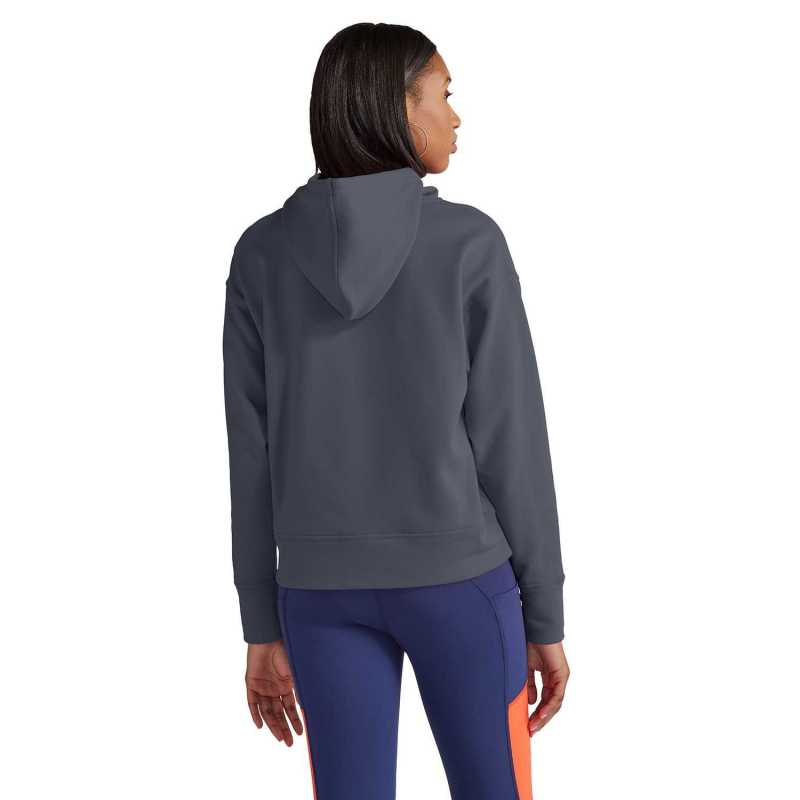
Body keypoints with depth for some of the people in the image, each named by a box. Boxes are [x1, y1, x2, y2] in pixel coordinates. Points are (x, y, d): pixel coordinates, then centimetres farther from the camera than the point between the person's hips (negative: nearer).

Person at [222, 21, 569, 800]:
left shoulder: (261, 254, -2)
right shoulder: (469, 244, -10)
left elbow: (253, 456, -1)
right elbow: (512, 444, -9)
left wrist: (262, 627, 6)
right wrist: (547, 616, 0)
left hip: (324, 587, 3)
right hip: (454, 576, -3)